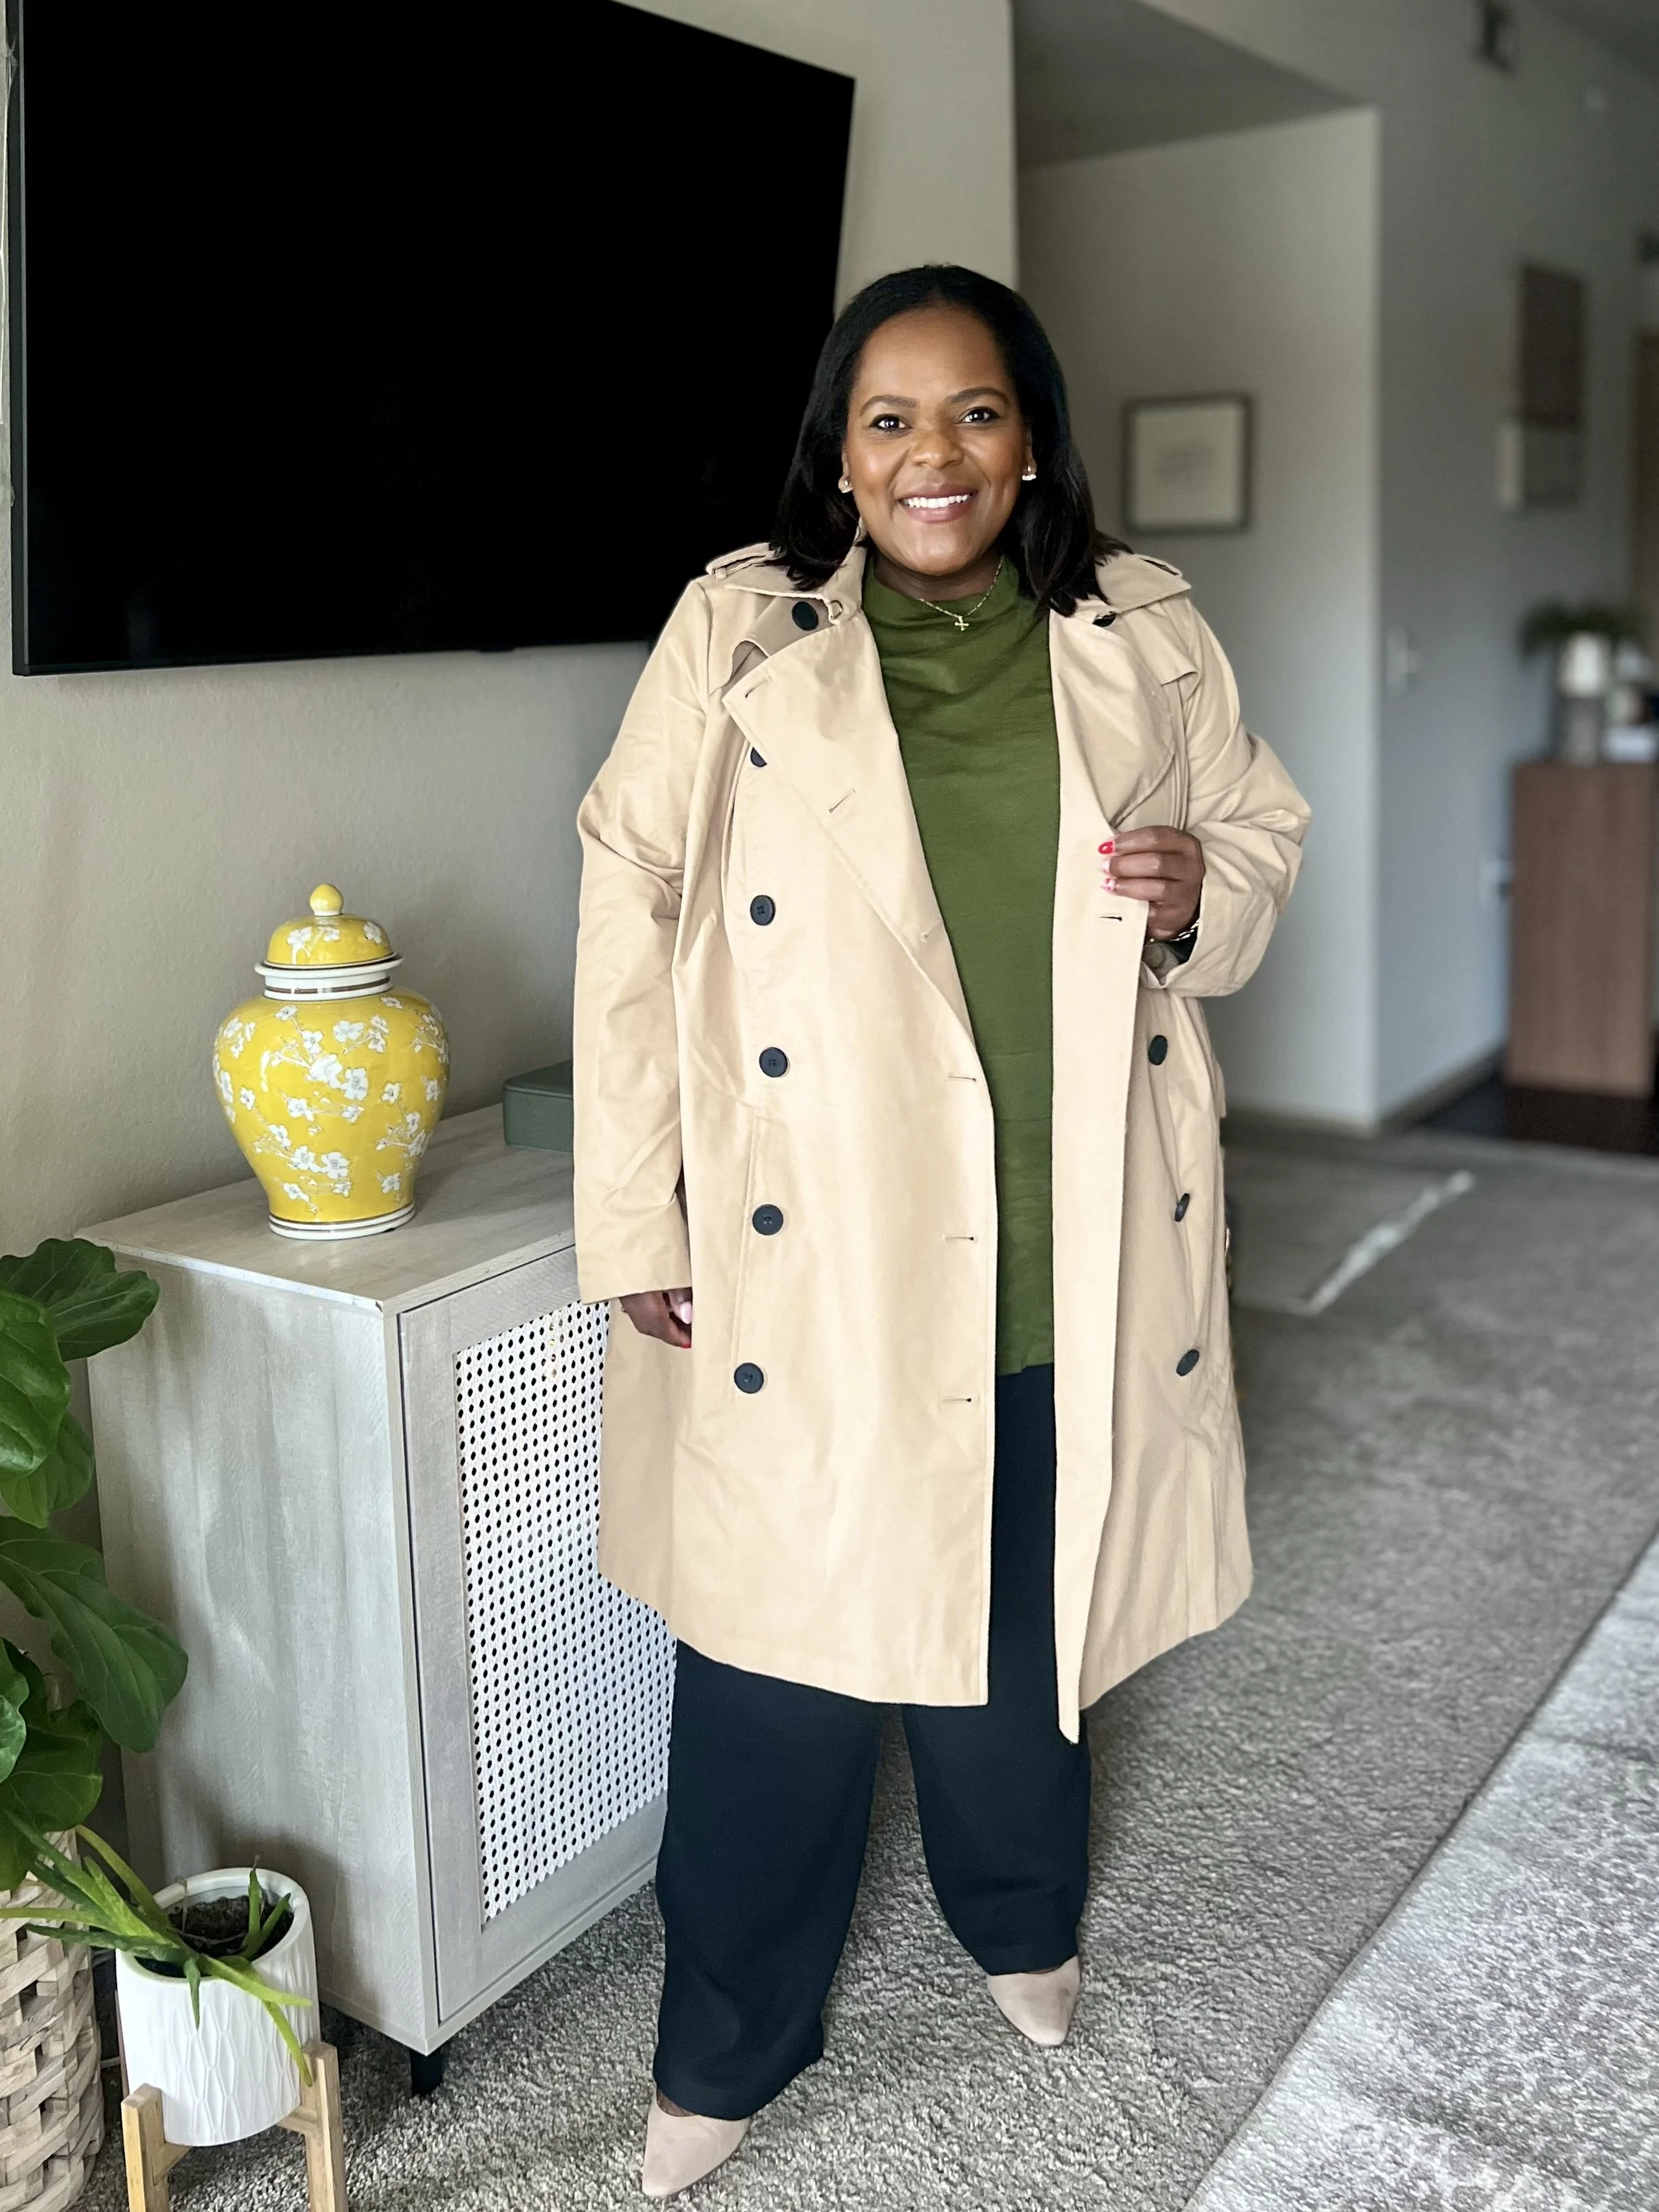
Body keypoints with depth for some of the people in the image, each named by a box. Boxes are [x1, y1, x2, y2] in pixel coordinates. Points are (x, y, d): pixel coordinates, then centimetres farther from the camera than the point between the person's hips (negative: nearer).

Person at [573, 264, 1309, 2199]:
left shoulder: (1144, 637, 4)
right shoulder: (738, 630, -3)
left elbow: (1259, 828, 17)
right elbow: (631, 908, -3)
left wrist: (1206, 891, -9)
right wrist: (633, 1217, -6)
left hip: (1064, 1258, 3)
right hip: (805, 1257, -2)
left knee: (1022, 1611, 19)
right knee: (781, 1644, 7)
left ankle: (1019, 1917, 50)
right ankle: (725, 2053, 30)